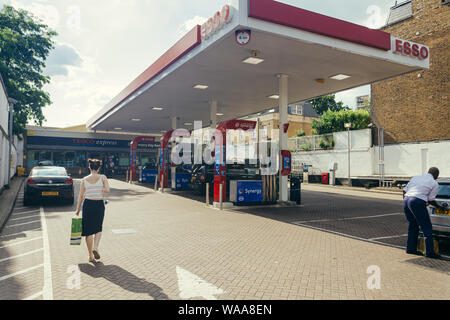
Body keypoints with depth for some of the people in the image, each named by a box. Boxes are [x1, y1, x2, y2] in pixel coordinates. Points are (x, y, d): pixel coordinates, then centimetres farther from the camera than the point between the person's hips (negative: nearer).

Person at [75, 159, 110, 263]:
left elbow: (81, 195, 1)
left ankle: (91, 256, 13)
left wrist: (77, 209, 7)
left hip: (88, 204, 1)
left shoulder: (85, 180, 1)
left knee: (89, 231, 9)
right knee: (99, 229, 19)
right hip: (99, 205, -1)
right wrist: (99, 191, 5)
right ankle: (95, 247, -3)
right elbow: (107, 190, -14)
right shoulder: (102, 177, -4)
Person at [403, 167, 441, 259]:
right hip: (417, 203, -7)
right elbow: (431, 200, 6)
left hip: (406, 200, 7)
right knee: (427, 228, 3)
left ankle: (411, 248, 24)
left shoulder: (416, 177, 22)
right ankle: (430, 252, 4)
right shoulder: (435, 183, 7)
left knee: (413, 225, 19)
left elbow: (404, 191, 16)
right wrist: (439, 206, 24)